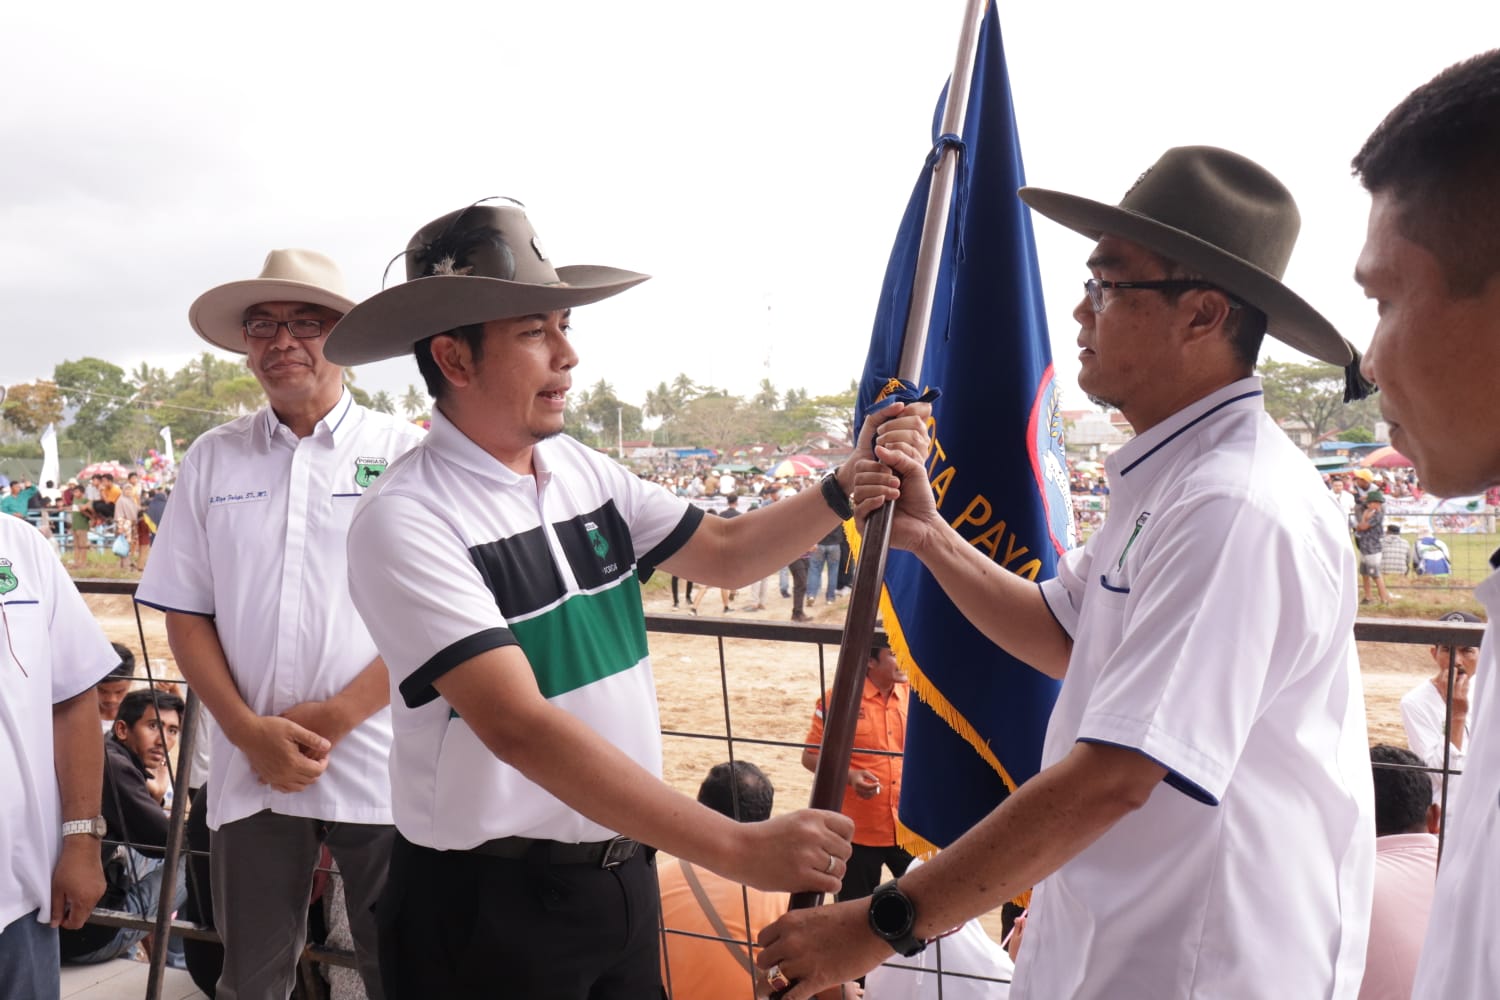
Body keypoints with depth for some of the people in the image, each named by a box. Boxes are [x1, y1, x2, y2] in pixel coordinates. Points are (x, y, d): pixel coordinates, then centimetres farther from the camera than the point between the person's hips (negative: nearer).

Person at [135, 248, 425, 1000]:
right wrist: (248, 730, -7)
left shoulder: (403, 453, -2)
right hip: (250, 770, 3)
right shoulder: (212, 459, 6)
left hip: (379, 766, -2)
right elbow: (185, 613, 6)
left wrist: (335, 717, -13)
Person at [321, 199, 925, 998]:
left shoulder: (582, 471, 0)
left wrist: (848, 491, -7)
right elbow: (519, 728, -27)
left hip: (623, 873, 6)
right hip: (489, 902, -5)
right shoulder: (406, 522, -19)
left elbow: (725, 552, 10)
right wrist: (736, 849, -32)